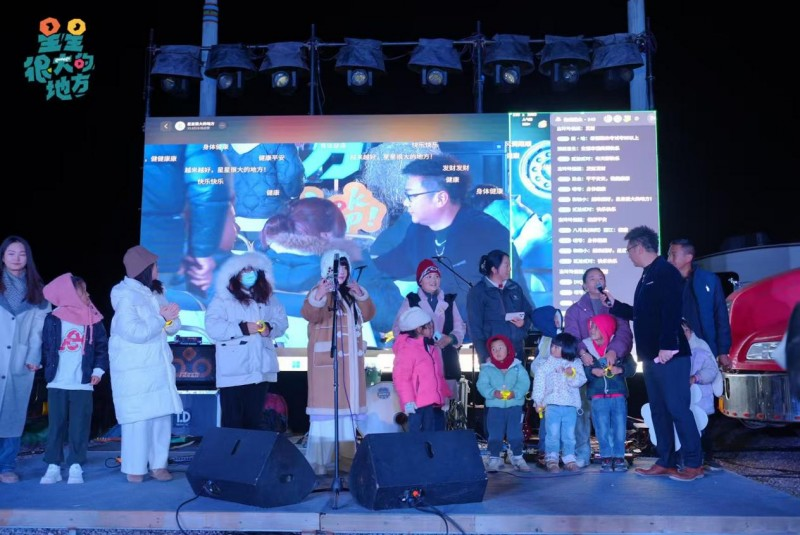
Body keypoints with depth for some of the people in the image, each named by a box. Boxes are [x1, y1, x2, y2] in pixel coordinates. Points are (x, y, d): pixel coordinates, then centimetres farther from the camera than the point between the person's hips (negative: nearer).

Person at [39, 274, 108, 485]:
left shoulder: (93, 321, 3)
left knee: (79, 427, 3)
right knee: (56, 426, 6)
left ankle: (75, 467, 10)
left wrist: (98, 370, -3)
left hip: (82, 384, 1)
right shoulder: (53, 320, -1)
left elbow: (102, 347, 6)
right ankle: (53, 467, 14)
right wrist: (47, 370, -1)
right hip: (57, 384, 0)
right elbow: (45, 347, 4)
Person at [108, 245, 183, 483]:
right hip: (134, 370, -7)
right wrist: (161, 318, -13)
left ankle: (158, 464, 13)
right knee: (139, 418, -5)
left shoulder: (155, 293, 12)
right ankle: (135, 469, 6)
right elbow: (134, 332, -21)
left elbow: (174, 327, 12)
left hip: (159, 366, 7)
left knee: (162, 416, 5)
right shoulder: (125, 296, -10)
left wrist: (170, 319, -10)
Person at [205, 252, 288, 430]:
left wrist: (270, 328, -10)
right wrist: (243, 328, -19)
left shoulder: (268, 297, 15)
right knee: (232, 421, -1)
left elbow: (282, 321, 11)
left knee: (254, 419, 11)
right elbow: (213, 327, -13)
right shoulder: (223, 298, -2)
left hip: (261, 368, 5)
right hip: (234, 371, -4)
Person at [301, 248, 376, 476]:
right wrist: (318, 297, -46)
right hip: (327, 359, -7)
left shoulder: (351, 293, 14)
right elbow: (309, 314, -26)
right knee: (326, 408, -9)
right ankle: (317, 462, -5)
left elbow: (368, 315, 10)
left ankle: (346, 457, 17)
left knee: (348, 407, 9)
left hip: (350, 360, 7)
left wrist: (362, 295, -7)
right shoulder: (320, 291, -7)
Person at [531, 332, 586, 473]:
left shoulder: (575, 364, 6)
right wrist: (538, 400, -1)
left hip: (570, 405, 1)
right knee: (553, 434, -2)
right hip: (552, 404, -1)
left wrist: (573, 374, -22)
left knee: (569, 434, 8)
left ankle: (569, 458, 17)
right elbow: (539, 381, 3)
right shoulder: (547, 364, 4)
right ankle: (551, 459, 3)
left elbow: (581, 380, -3)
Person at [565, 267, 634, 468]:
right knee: (583, 410, -8)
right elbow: (571, 336, -1)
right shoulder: (575, 310, 14)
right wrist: (582, 352, -23)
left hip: (610, 365, 1)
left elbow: (624, 332, -2)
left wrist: (614, 351, -22)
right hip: (585, 366, -1)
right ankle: (582, 455, -3)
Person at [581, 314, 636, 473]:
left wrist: (620, 369, -18)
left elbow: (631, 367, 0)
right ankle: (606, 457, 12)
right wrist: (592, 371, -19)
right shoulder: (586, 348, 1)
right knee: (602, 429, 1)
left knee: (620, 428, 3)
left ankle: (619, 457, 14)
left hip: (618, 394, 0)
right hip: (598, 396, 0)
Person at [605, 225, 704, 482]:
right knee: (659, 410, 11)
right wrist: (613, 304, 28)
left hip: (669, 355, -10)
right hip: (651, 356, 10)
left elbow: (672, 312, -21)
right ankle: (665, 462, 18)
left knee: (678, 409, -6)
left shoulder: (666, 272, -10)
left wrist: (667, 345, -27)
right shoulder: (646, 277, 18)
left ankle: (694, 464, 2)